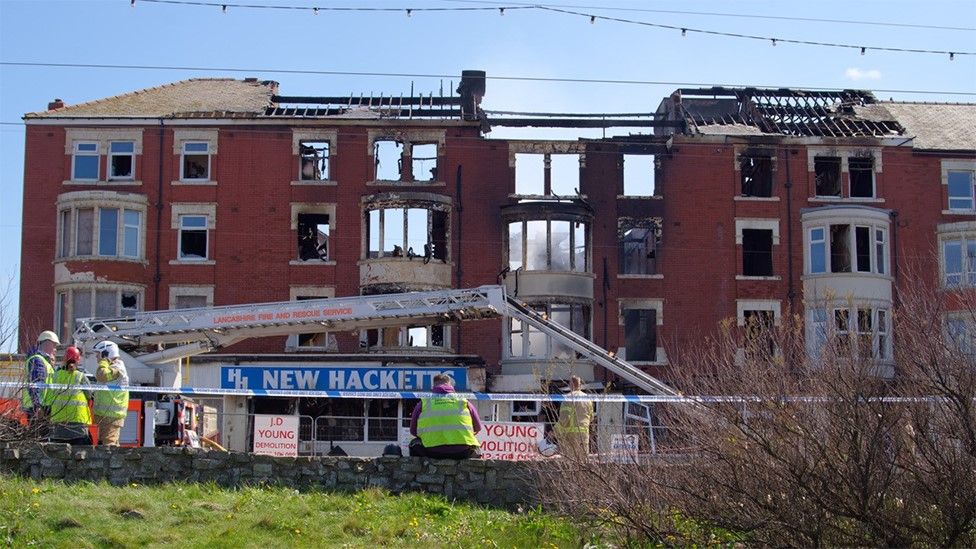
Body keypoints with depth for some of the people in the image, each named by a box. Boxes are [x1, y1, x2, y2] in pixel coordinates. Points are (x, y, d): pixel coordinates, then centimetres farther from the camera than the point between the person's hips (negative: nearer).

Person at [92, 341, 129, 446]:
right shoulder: (113, 368, 22)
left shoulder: (116, 368, -12)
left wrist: (103, 362, -17)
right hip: (107, 414, 11)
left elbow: (101, 376, -30)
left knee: (109, 443, -17)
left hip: (111, 415, -11)